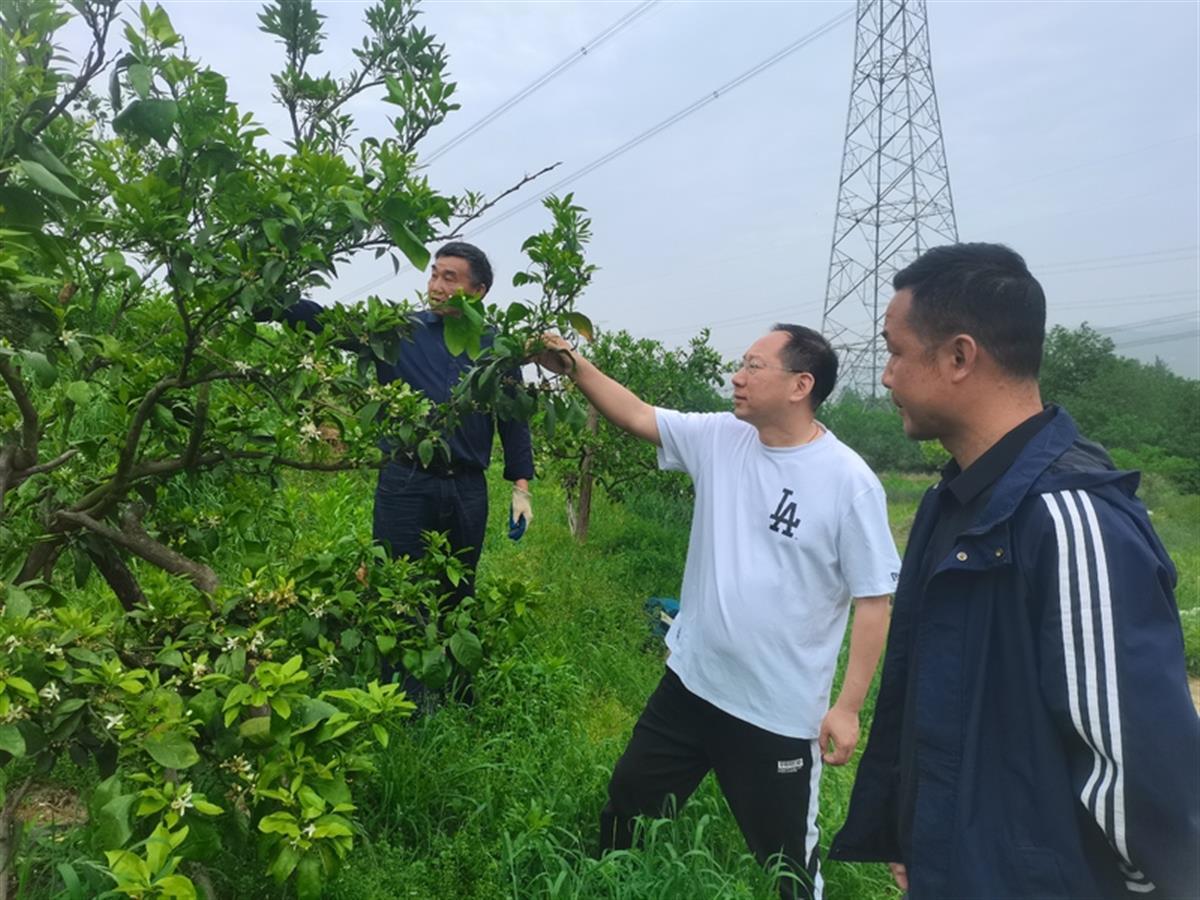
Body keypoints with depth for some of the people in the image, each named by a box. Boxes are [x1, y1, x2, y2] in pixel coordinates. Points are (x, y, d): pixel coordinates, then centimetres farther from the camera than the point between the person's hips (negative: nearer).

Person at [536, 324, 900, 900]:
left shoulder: (849, 481, -17)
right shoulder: (717, 438, -3)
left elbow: (874, 599, -13)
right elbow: (636, 416, 2)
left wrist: (848, 707, -12)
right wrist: (575, 367, -11)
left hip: (781, 712, -4)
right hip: (690, 682, 5)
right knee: (628, 809, 22)